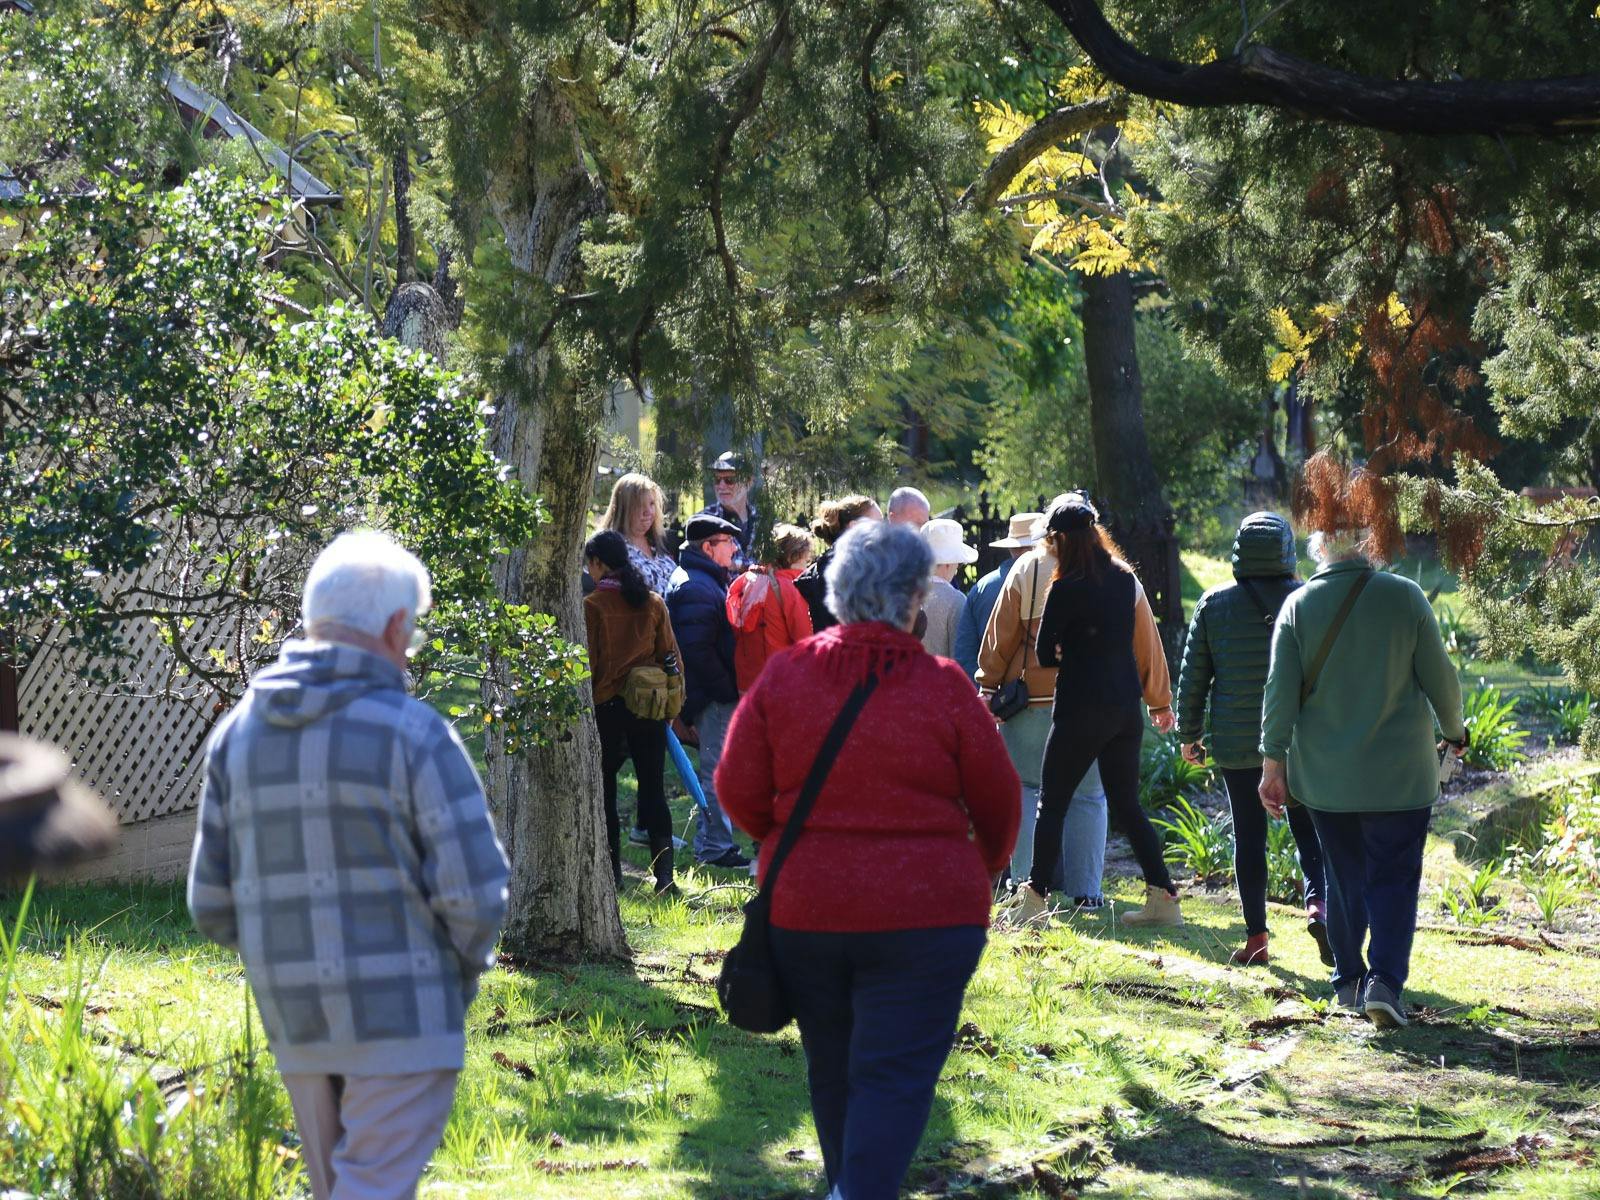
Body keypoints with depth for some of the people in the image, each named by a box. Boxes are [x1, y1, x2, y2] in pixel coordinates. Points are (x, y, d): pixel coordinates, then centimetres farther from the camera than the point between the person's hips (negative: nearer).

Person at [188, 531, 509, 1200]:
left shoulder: (238, 733, 6)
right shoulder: (413, 733, -12)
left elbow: (212, 904, 8)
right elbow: (474, 892, -14)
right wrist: (463, 971, 5)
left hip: (293, 1021, 6)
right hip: (400, 1018, -6)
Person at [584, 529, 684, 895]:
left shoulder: (592, 606, -9)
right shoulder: (653, 603, 4)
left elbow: (585, 665, -9)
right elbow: (670, 656, 7)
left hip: (606, 705, -4)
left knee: (604, 790, 8)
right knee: (653, 789, 4)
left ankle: (611, 871, 10)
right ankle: (664, 874, -4)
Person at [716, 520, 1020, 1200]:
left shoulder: (783, 676, -3)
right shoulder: (942, 686, -8)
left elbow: (737, 791, 0)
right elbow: (997, 803, 2)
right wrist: (987, 866, 23)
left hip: (802, 909, 4)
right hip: (925, 912, -3)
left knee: (832, 1067, 20)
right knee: (894, 1075, -2)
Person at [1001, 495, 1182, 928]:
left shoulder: (1066, 589, -13)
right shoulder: (1126, 579, 5)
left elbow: (1045, 653, -8)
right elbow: (1149, 643, 12)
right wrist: (1161, 701, 20)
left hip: (1081, 710, -6)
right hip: (1126, 708, 6)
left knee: (1051, 804, 2)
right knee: (1127, 805, 13)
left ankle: (1035, 900, -2)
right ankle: (1163, 897, 8)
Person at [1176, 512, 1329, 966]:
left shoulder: (1213, 604, 0)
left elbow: (1192, 675, 3)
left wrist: (1189, 733, 12)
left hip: (1236, 742, 1)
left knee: (1249, 836, 7)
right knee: (1309, 830, 7)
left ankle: (1256, 937, 7)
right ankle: (1318, 901, -18)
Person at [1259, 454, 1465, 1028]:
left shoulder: (1299, 605, -5)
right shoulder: (1405, 598, -8)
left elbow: (1280, 691, -5)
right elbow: (1440, 678, -2)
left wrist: (1274, 762, 0)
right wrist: (1454, 731, 16)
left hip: (1325, 776, 2)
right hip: (1399, 775, -2)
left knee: (1344, 876, 17)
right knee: (1393, 877, 2)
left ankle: (1349, 979, 24)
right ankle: (1385, 980, -13)